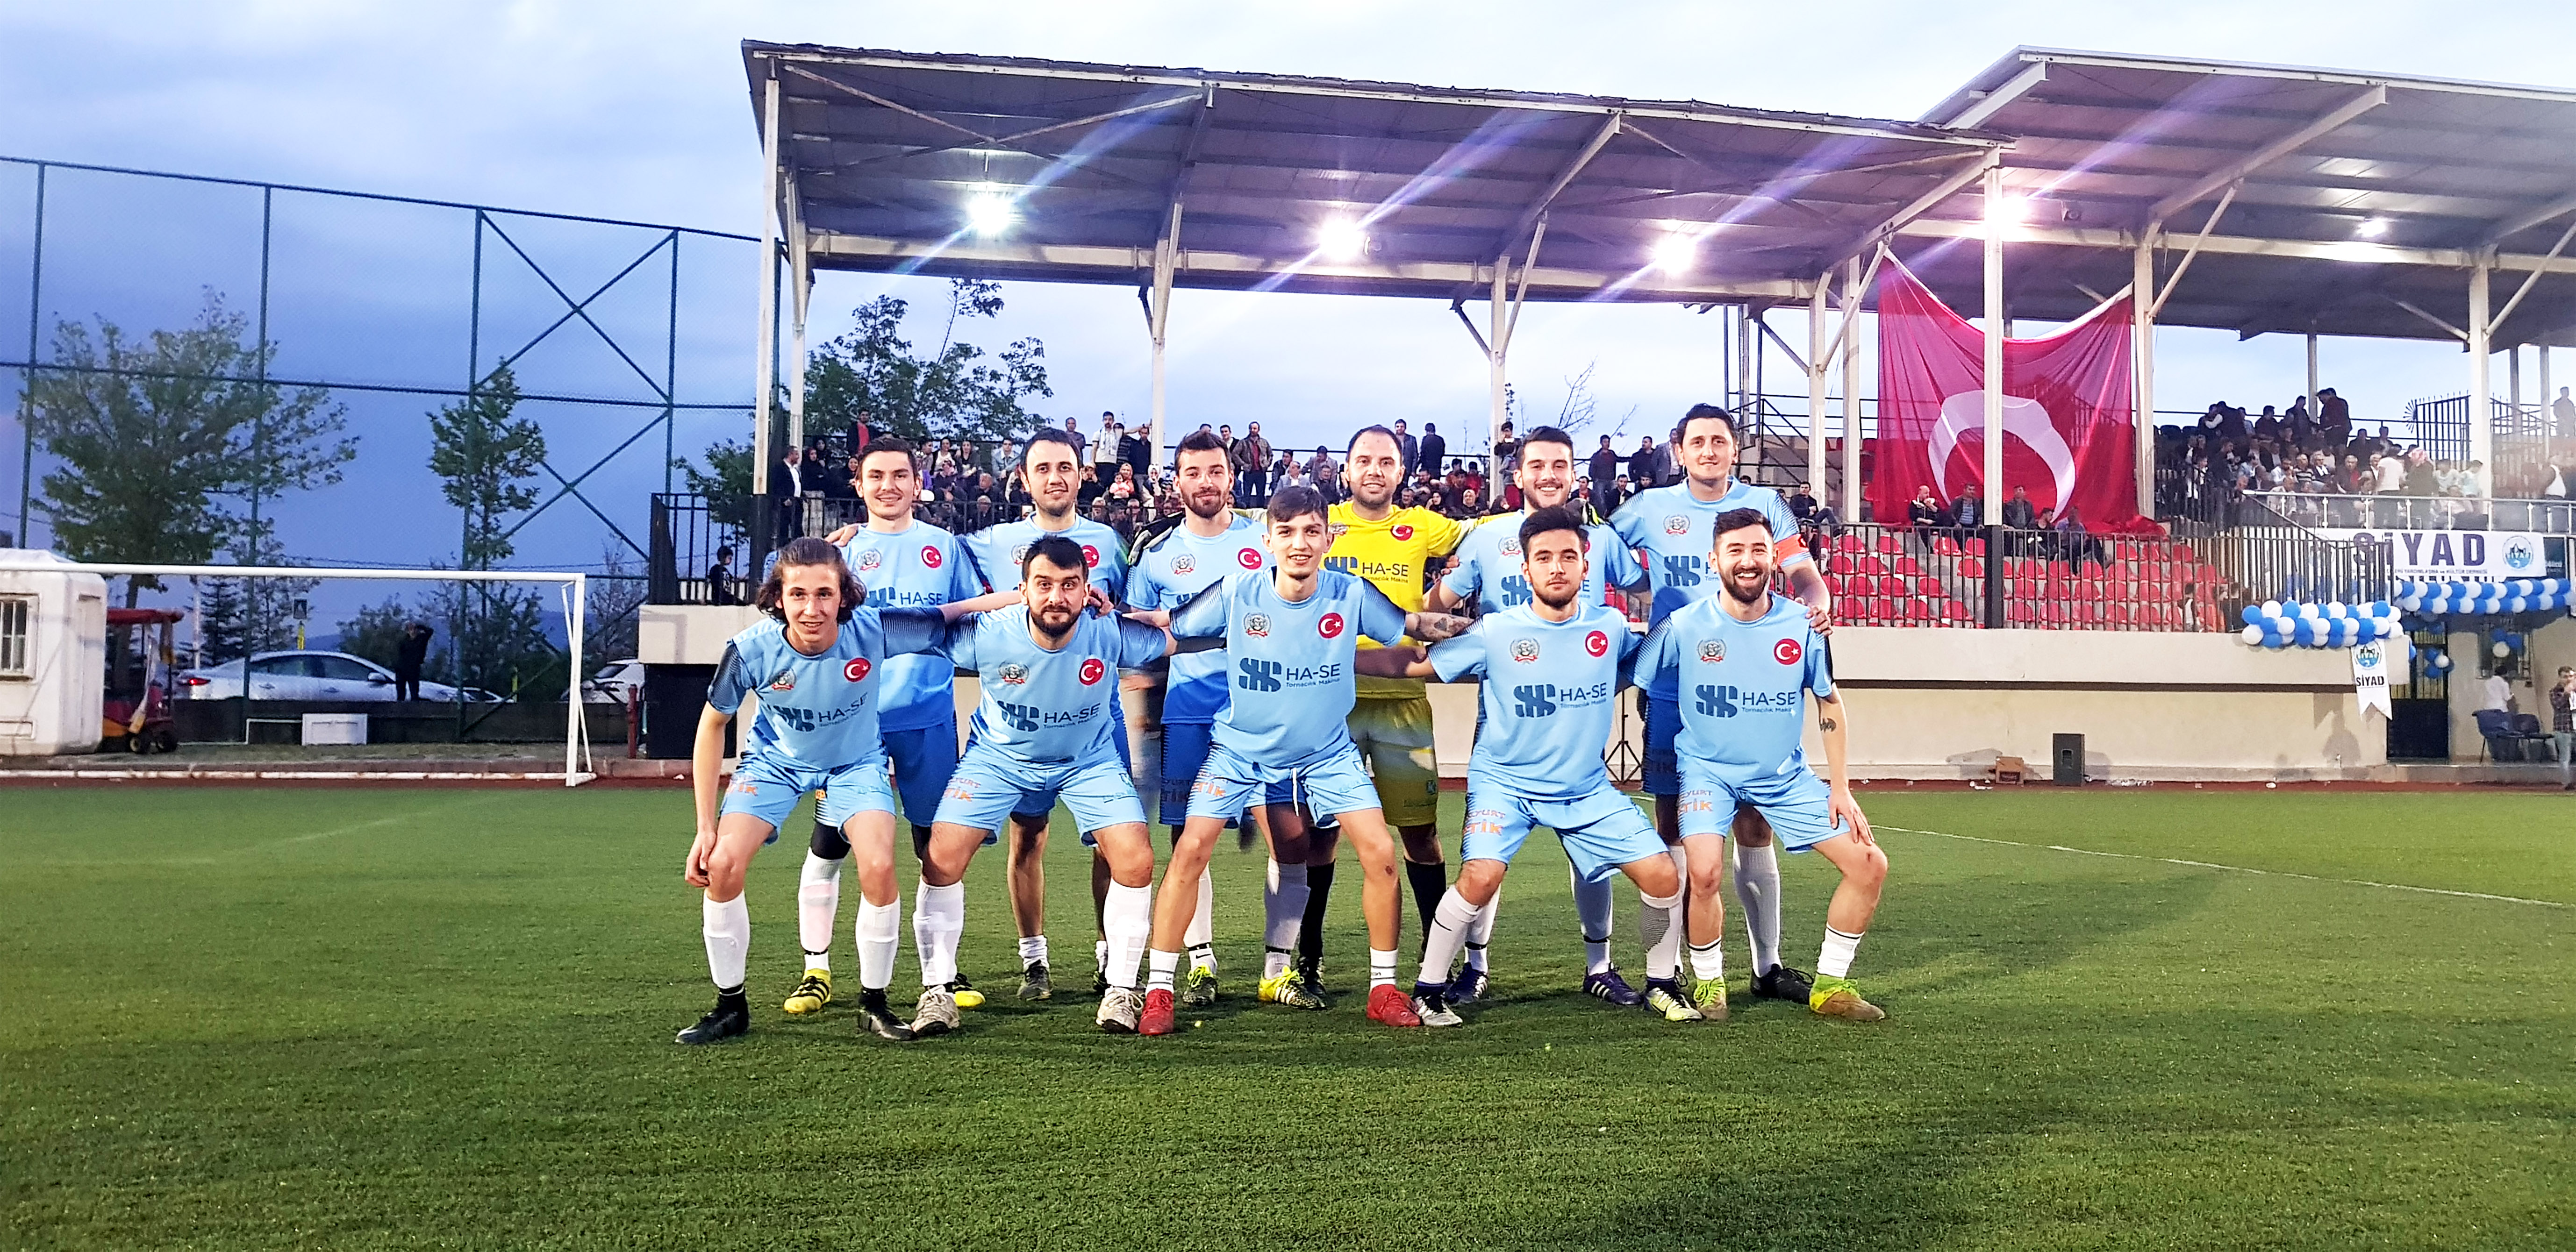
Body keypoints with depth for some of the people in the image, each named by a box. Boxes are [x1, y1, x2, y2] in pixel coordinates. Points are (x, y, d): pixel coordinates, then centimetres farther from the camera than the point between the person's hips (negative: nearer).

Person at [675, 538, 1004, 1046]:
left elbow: (949, 615, -14)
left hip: (856, 762, -1)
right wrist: (706, 825, -11)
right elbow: (714, 724, -11)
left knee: (879, 867, -22)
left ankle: (874, 1003, 1)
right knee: (722, 864, -18)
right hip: (775, 760, 1)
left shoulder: (873, 631, -31)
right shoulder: (752, 648, -28)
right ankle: (730, 1007, 4)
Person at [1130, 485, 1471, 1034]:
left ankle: (1384, 989, 10)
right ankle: (1158, 991, -1)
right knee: (1190, 851, -15)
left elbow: (1413, 625, 2)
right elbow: (1167, 625, -4)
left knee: (1380, 853, -9)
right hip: (1240, 748, -1)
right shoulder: (1236, 593, -15)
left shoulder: (1353, 596, -13)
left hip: (1327, 753, 1)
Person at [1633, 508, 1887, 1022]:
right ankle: (1708, 983, 1)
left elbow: (1830, 704, 6)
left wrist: (1841, 789, 3)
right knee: (1703, 873, -28)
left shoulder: (1803, 625, -7)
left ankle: (1830, 986, 15)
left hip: (1786, 775, 4)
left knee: (1870, 865, -3)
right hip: (1708, 770, -3)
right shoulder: (1682, 627, -14)